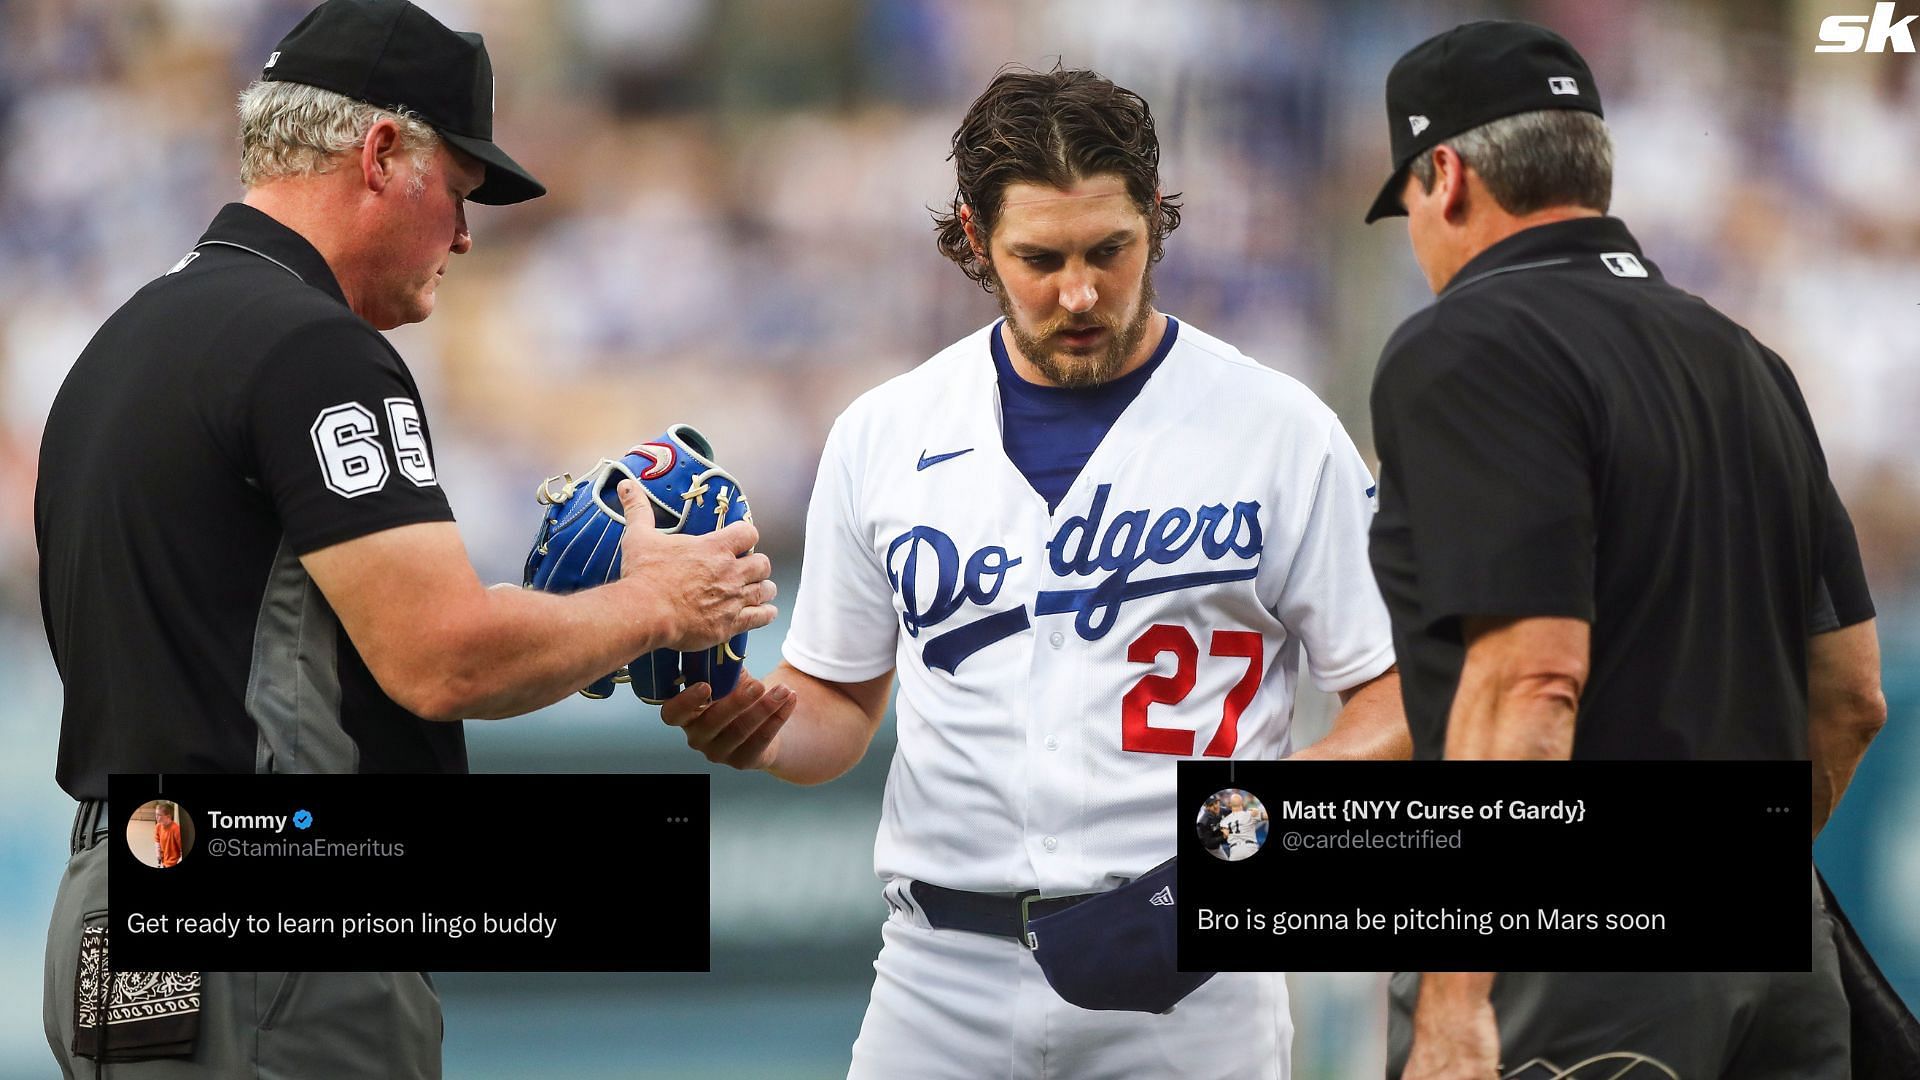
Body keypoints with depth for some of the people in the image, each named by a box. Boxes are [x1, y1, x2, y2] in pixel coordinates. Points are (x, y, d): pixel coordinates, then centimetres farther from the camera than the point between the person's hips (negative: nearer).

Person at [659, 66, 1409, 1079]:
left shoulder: (1279, 431, 0)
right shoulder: (882, 436, 9)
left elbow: (1400, 695, 1)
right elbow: (840, 699, 18)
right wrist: (754, 724, -5)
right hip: (946, 979, 2)